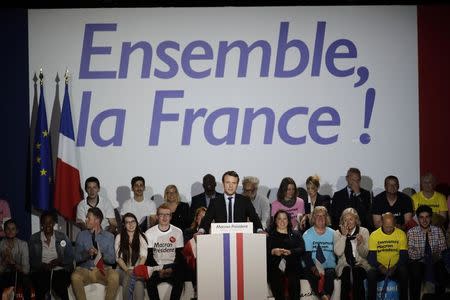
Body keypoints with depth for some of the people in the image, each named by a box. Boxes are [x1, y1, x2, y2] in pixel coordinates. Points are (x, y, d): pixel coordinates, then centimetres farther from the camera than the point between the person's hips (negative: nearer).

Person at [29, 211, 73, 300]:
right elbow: (31, 260, 6)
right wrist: (43, 265, -12)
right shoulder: (34, 239, 13)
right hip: (41, 272, 0)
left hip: (60, 270, 0)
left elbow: (70, 258, 8)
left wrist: (58, 262, -11)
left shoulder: (63, 237, 12)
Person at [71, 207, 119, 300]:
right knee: (75, 277, -34)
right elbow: (77, 258, 5)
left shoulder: (109, 236, 11)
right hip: (84, 269, 0)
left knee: (114, 276, -33)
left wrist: (101, 254, -16)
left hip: (103, 270, 0)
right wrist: (87, 253, -15)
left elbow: (112, 259, 3)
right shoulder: (81, 235, 13)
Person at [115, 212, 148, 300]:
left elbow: (143, 256, 0)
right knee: (127, 279, -35)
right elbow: (118, 257, 2)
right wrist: (127, 270, -14)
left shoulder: (142, 237, 11)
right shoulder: (119, 237, 10)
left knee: (139, 281, -34)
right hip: (123, 269, 0)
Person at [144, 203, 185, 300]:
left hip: (172, 266, 0)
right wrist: (158, 270, -15)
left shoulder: (178, 232, 3)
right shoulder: (149, 233, 2)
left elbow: (180, 255, 4)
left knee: (179, 280, -29)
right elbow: (149, 256, 0)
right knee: (150, 281, -30)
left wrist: (172, 269, -13)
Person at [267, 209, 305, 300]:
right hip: (274, 268, -1)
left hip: (292, 268, 1)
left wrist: (290, 252, -13)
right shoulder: (269, 235, 20)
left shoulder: (295, 234, 23)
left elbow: (302, 249, 7)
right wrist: (273, 252, -15)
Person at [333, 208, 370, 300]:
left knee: (357, 272, -32)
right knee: (346, 272, -33)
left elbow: (365, 254, 1)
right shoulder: (338, 233, 6)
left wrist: (360, 243, -18)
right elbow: (338, 253, -10)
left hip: (360, 265, 0)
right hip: (344, 266, 0)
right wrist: (344, 235, -12)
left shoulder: (364, 231, 6)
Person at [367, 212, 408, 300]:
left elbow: (404, 256, -1)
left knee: (404, 272, -32)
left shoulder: (401, 234, 0)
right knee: (371, 273, -32)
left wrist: (395, 267, -18)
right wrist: (380, 266, -21)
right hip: (379, 269, 0)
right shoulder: (374, 235, 0)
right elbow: (371, 257, -2)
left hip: (395, 269, 0)